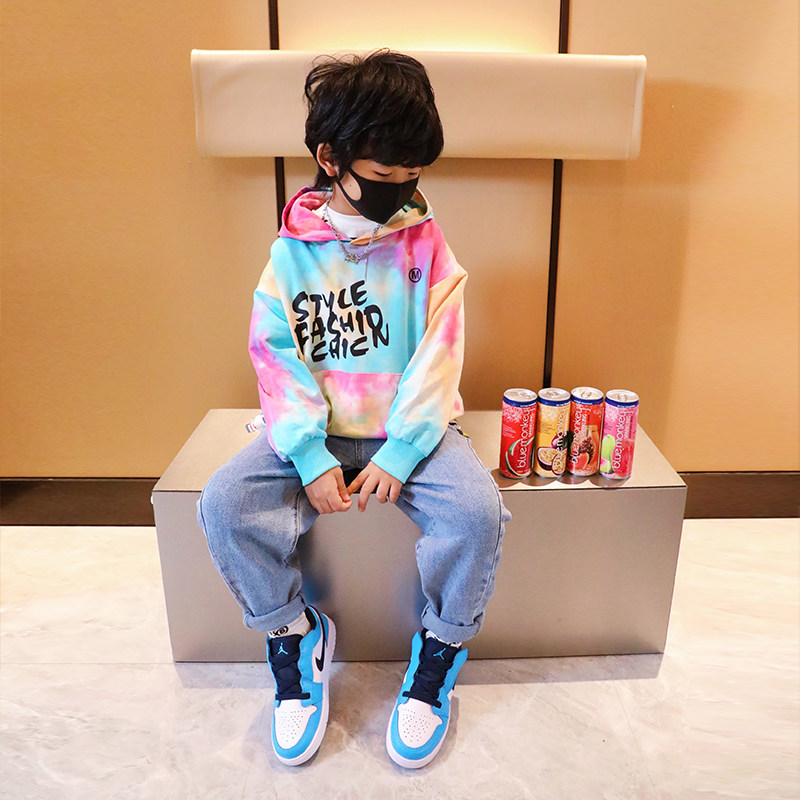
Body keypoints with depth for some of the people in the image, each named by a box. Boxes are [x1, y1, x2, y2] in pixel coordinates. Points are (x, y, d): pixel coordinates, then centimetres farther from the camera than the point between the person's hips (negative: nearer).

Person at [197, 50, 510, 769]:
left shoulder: (425, 243, -1)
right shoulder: (293, 250, 0)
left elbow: (438, 359, -7)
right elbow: (276, 358, -4)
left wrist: (402, 452, -18)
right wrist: (311, 457, -15)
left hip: (411, 428, -1)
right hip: (317, 429, 2)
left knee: (478, 512, -26)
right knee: (224, 504, -19)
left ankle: (439, 652, 3)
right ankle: (296, 635, 6)